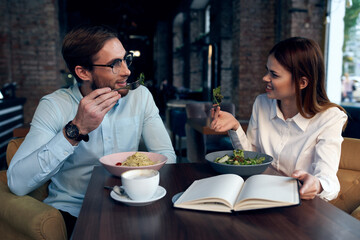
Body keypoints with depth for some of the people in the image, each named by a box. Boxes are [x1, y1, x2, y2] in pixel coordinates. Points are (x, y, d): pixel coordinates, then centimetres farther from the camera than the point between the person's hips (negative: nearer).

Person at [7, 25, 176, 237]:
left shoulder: (140, 96, -1)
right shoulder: (54, 106, -10)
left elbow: (167, 155, -3)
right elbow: (17, 183, -19)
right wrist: (76, 129, -27)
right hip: (70, 211, -3)